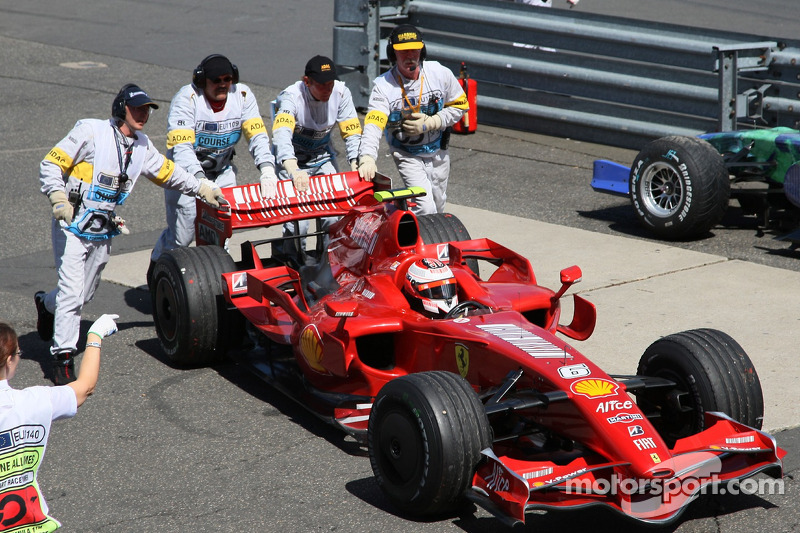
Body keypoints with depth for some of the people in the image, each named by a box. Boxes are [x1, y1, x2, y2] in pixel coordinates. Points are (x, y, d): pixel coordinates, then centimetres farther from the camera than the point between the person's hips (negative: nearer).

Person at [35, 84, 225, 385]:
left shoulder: (143, 147, 8)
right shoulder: (91, 132, -12)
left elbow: (169, 173, 24)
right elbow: (51, 165, -11)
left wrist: (203, 189, 24)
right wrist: (58, 198, -25)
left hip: (103, 233, 6)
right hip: (72, 227, -6)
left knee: (85, 293, 13)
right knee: (72, 291, -13)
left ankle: (47, 304, 44)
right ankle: (62, 355, -4)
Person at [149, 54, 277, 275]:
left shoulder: (242, 95, -10)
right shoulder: (186, 98, -22)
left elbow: (257, 135, -15)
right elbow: (181, 147, -31)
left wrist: (267, 168, -33)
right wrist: (200, 181, -46)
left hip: (222, 170, 4)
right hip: (186, 171, -4)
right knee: (182, 235, -3)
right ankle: (157, 268, 27)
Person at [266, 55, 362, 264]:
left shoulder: (341, 92, -15)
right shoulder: (291, 97, -27)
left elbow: (352, 134, -13)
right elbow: (281, 135, -44)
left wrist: (356, 166, -32)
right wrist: (293, 171, -60)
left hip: (323, 158, 4)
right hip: (291, 161, -4)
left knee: (333, 215, -11)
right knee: (297, 222, -17)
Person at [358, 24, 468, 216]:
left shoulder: (440, 74, -12)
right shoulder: (383, 85, -19)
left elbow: (459, 106, 0)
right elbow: (373, 124, -31)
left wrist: (430, 123, -17)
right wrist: (367, 158, -49)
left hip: (438, 153, 4)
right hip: (407, 155, -3)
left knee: (438, 209, 17)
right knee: (425, 210, -19)